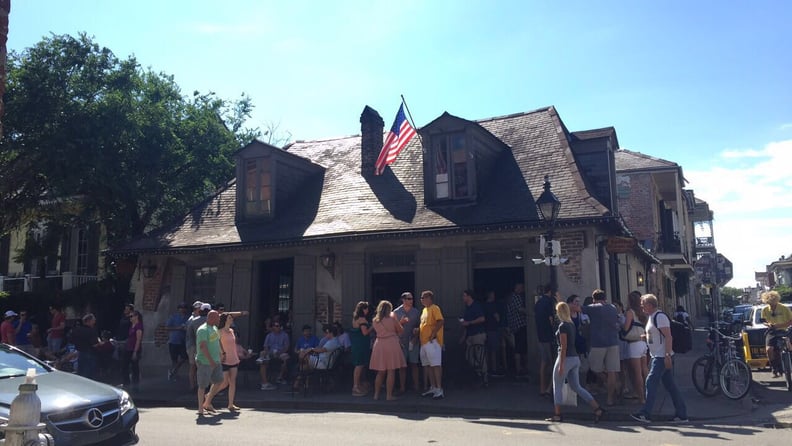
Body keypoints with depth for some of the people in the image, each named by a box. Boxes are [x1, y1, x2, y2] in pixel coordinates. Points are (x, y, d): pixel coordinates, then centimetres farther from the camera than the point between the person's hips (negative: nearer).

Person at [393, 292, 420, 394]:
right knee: (402, 365, 2)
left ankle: (416, 385, 9)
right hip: (401, 342, -1)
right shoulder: (396, 312, 2)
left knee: (414, 364, 3)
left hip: (413, 342, 1)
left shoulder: (416, 312, 7)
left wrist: (416, 336, -6)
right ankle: (402, 387, 7)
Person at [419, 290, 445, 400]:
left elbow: (440, 322, -18)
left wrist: (433, 333, -22)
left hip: (432, 341, -10)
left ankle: (439, 390, -9)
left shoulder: (434, 308, -7)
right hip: (424, 341, 10)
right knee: (427, 365, 11)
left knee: (436, 365, -10)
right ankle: (433, 388, 19)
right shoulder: (424, 310, 20)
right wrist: (417, 330, 12)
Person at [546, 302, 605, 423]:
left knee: (557, 387, 5)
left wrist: (561, 365, -17)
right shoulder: (572, 325, 12)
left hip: (566, 358, -8)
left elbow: (563, 347, -18)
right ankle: (597, 409, 5)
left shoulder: (562, 326, -14)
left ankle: (557, 415, 10)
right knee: (577, 387, 12)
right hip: (575, 358, 8)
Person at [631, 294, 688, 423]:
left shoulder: (660, 316, -14)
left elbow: (668, 337, -20)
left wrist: (667, 355, -25)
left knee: (651, 383, -10)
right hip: (657, 357, 10)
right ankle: (682, 414, 15)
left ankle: (645, 414, -7)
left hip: (662, 357, -10)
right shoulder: (650, 317, 16)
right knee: (670, 385, 10)